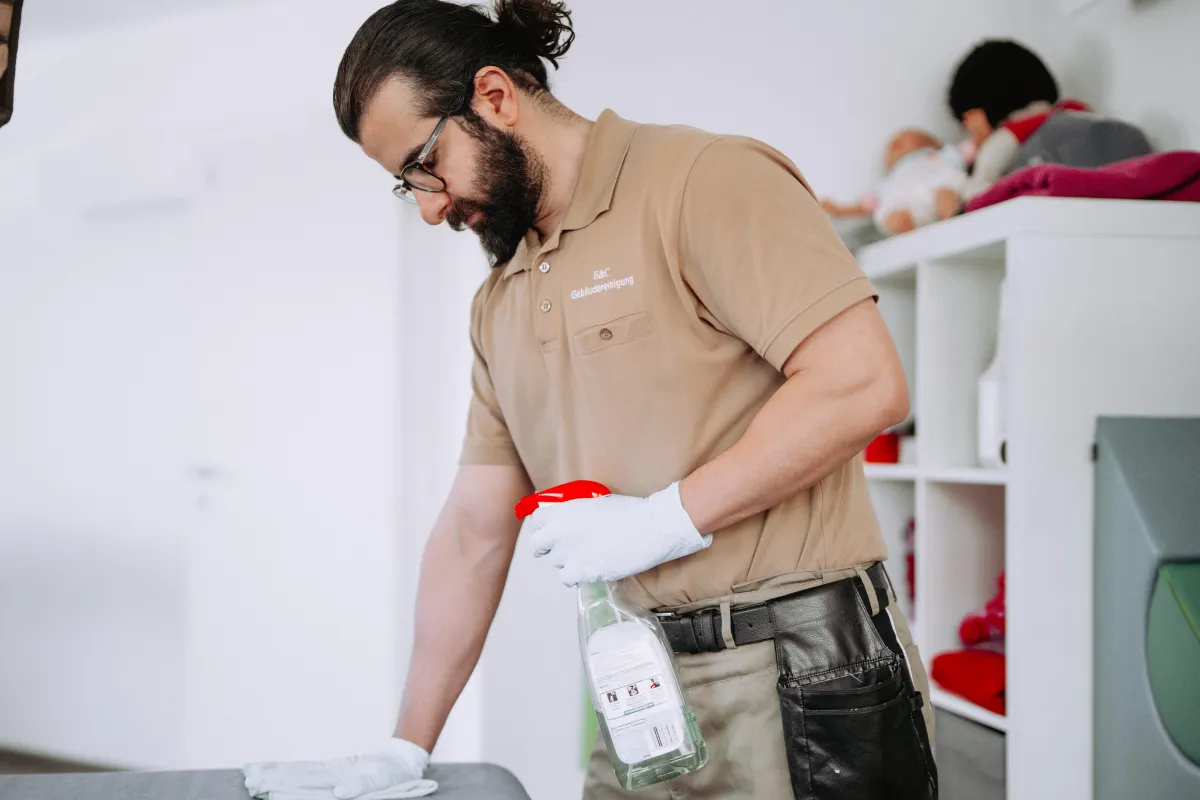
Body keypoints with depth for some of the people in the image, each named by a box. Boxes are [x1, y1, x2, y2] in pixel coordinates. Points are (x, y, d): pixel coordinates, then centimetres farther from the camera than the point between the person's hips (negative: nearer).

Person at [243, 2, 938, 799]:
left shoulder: (701, 179, -10)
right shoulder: (499, 304, 15)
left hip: (799, 683, -7)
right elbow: (475, 530, 16)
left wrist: (666, 519, -19)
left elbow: (863, 383, -19)